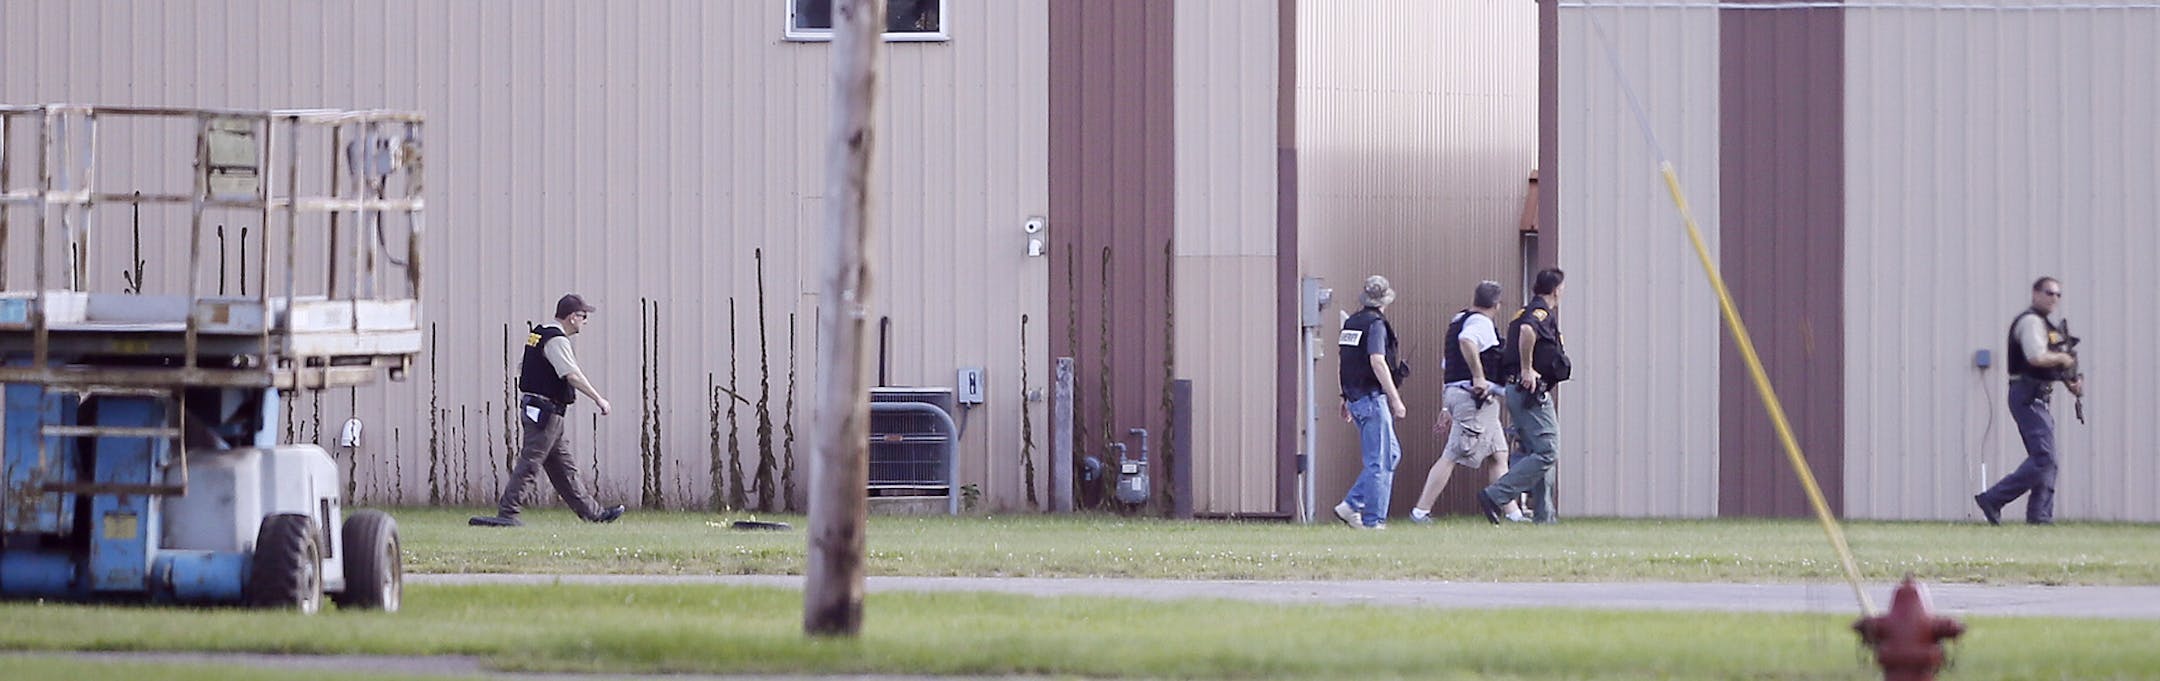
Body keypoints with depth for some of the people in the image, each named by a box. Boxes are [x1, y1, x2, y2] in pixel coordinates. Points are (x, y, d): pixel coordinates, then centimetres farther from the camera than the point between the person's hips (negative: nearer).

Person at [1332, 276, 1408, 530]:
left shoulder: (1351, 323, 13)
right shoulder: (1375, 324, -12)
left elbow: (1345, 363, 19)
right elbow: (1377, 362, -20)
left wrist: (1346, 398, 27)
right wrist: (1395, 399, -19)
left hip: (1356, 397, 9)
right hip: (1372, 397, -9)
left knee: (1392, 452, 14)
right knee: (1380, 461, -4)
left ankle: (1351, 505, 10)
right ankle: (1374, 519, -4)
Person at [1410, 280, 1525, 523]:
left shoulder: (1458, 322, 21)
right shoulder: (1481, 323, -8)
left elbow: (1446, 369, 24)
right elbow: (1467, 340, -33)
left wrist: (1446, 408, 26)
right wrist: (1479, 377, -27)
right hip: (1475, 397, -10)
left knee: (1499, 455, 11)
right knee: (1452, 456, -8)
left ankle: (1511, 512, 10)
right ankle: (1421, 511, -8)